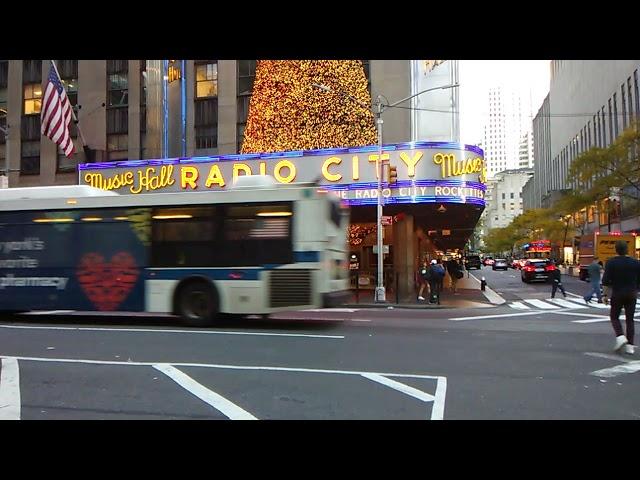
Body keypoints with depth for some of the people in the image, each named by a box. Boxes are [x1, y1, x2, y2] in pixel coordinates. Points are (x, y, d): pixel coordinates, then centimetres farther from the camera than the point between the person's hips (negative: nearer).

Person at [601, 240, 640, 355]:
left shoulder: (611, 262, -8)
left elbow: (605, 281, -12)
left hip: (617, 294, -2)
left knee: (614, 317, 14)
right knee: (630, 319, 9)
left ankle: (620, 337, -8)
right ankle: (630, 346, 6)